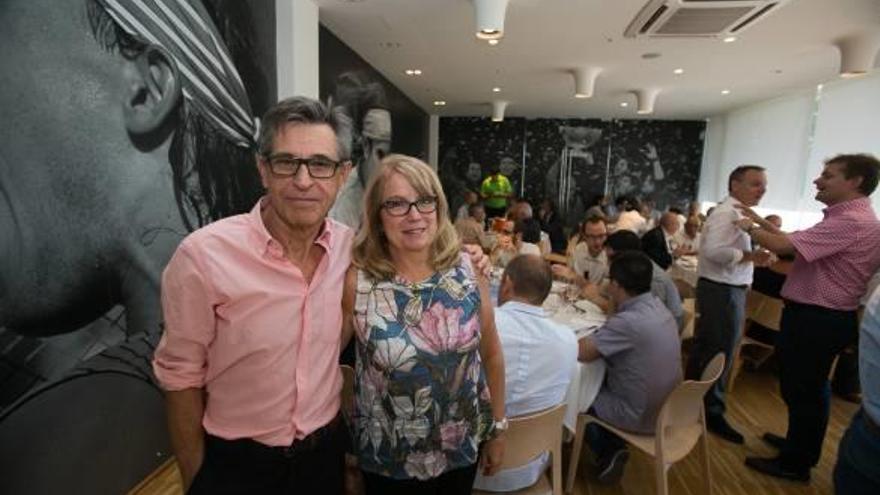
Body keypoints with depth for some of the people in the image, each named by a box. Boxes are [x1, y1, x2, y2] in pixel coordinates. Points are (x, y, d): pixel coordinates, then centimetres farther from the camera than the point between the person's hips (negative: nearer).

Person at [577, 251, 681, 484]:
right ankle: (614, 449, 29)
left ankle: (608, 453, 23)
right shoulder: (656, 307, -4)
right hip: (665, 408, 8)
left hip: (641, 417, -8)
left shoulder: (629, 321, -33)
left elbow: (579, 352, -28)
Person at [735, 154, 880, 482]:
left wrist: (750, 230, -9)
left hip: (816, 319, -10)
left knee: (801, 391, 3)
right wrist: (762, 223, 11)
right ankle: (800, 445, 40)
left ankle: (795, 463, 19)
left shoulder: (851, 222, -22)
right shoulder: (849, 217, 14)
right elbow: (796, 243, 15)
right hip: (820, 316, 10)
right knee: (809, 388, 22)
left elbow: (785, 246, -26)